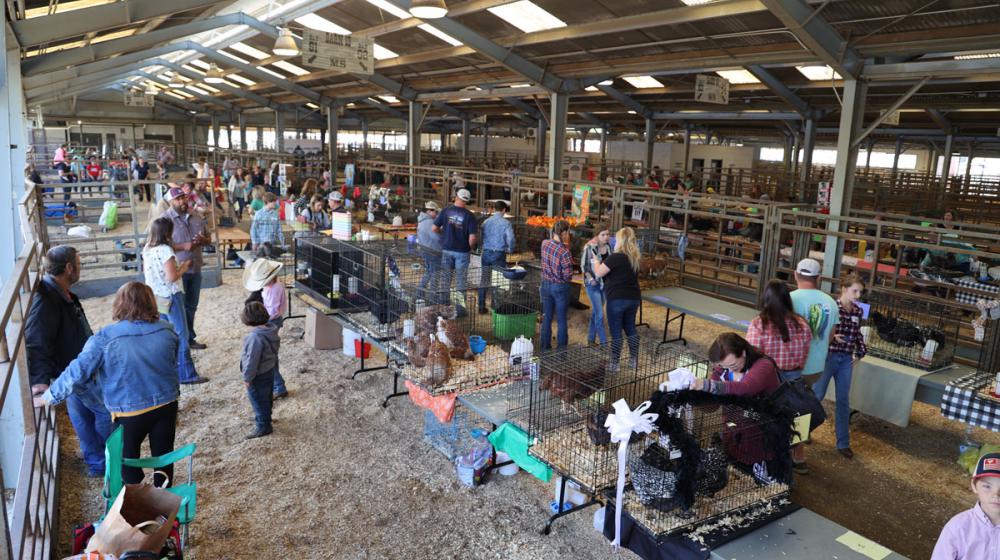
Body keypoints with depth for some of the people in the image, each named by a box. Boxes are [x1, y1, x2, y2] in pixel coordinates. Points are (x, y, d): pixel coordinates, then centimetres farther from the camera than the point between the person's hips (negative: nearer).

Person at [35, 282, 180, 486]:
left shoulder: (105, 339, -17)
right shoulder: (167, 330, -7)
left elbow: (77, 372, -15)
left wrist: (47, 398, -1)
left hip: (130, 412, -3)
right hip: (166, 405, 3)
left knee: (128, 461, 21)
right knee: (163, 455, 19)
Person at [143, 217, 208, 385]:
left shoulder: (147, 250, 4)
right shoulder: (165, 250, -21)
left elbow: (145, 271, 16)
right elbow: (172, 277, -23)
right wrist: (184, 267, -7)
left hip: (155, 297, 8)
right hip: (170, 297, -8)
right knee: (181, 335, -2)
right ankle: (186, 374, 2)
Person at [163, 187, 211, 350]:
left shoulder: (196, 216, 8)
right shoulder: (166, 218, -11)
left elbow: (207, 239, 15)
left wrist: (203, 240, -9)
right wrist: (184, 246, -26)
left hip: (195, 269, 6)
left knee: (191, 306, 16)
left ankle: (189, 338, 29)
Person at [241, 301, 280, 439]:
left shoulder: (255, 337, -32)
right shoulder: (270, 330, -4)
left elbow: (252, 360, -27)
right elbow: (274, 352, 9)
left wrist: (247, 377, -16)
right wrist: (275, 368, 20)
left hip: (258, 376, -9)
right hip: (269, 371, 9)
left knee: (258, 400, 7)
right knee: (267, 397, 25)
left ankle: (263, 426, 19)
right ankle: (265, 416, 44)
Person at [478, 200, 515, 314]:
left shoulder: (486, 222, 4)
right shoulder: (505, 223, -8)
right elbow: (510, 239, -16)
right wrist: (510, 250, 1)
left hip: (486, 253, 4)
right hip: (499, 254, -4)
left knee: (483, 281, 11)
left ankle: (482, 307, 16)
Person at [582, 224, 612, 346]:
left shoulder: (608, 246, 1)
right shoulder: (589, 247, -16)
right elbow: (583, 266, -10)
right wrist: (591, 279, -19)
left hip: (605, 283, 6)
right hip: (593, 284, -6)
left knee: (595, 312, 15)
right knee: (600, 314, -7)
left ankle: (591, 339, 28)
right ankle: (604, 343, 0)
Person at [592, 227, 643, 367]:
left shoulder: (616, 257, -17)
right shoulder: (635, 257, 5)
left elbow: (598, 273, -11)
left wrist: (595, 262, 9)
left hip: (617, 299, -7)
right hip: (634, 298, 7)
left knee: (616, 332, 1)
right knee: (630, 328, 20)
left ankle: (614, 364, 8)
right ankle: (634, 360, 26)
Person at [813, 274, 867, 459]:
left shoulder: (858, 311, 3)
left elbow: (857, 333, 16)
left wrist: (860, 351, 7)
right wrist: (831, 336, -26)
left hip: (846, 360, 5)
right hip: (828, 356, -5)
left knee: (844, 400, 9)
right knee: (816, 395, 7)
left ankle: (843, 443, 18)